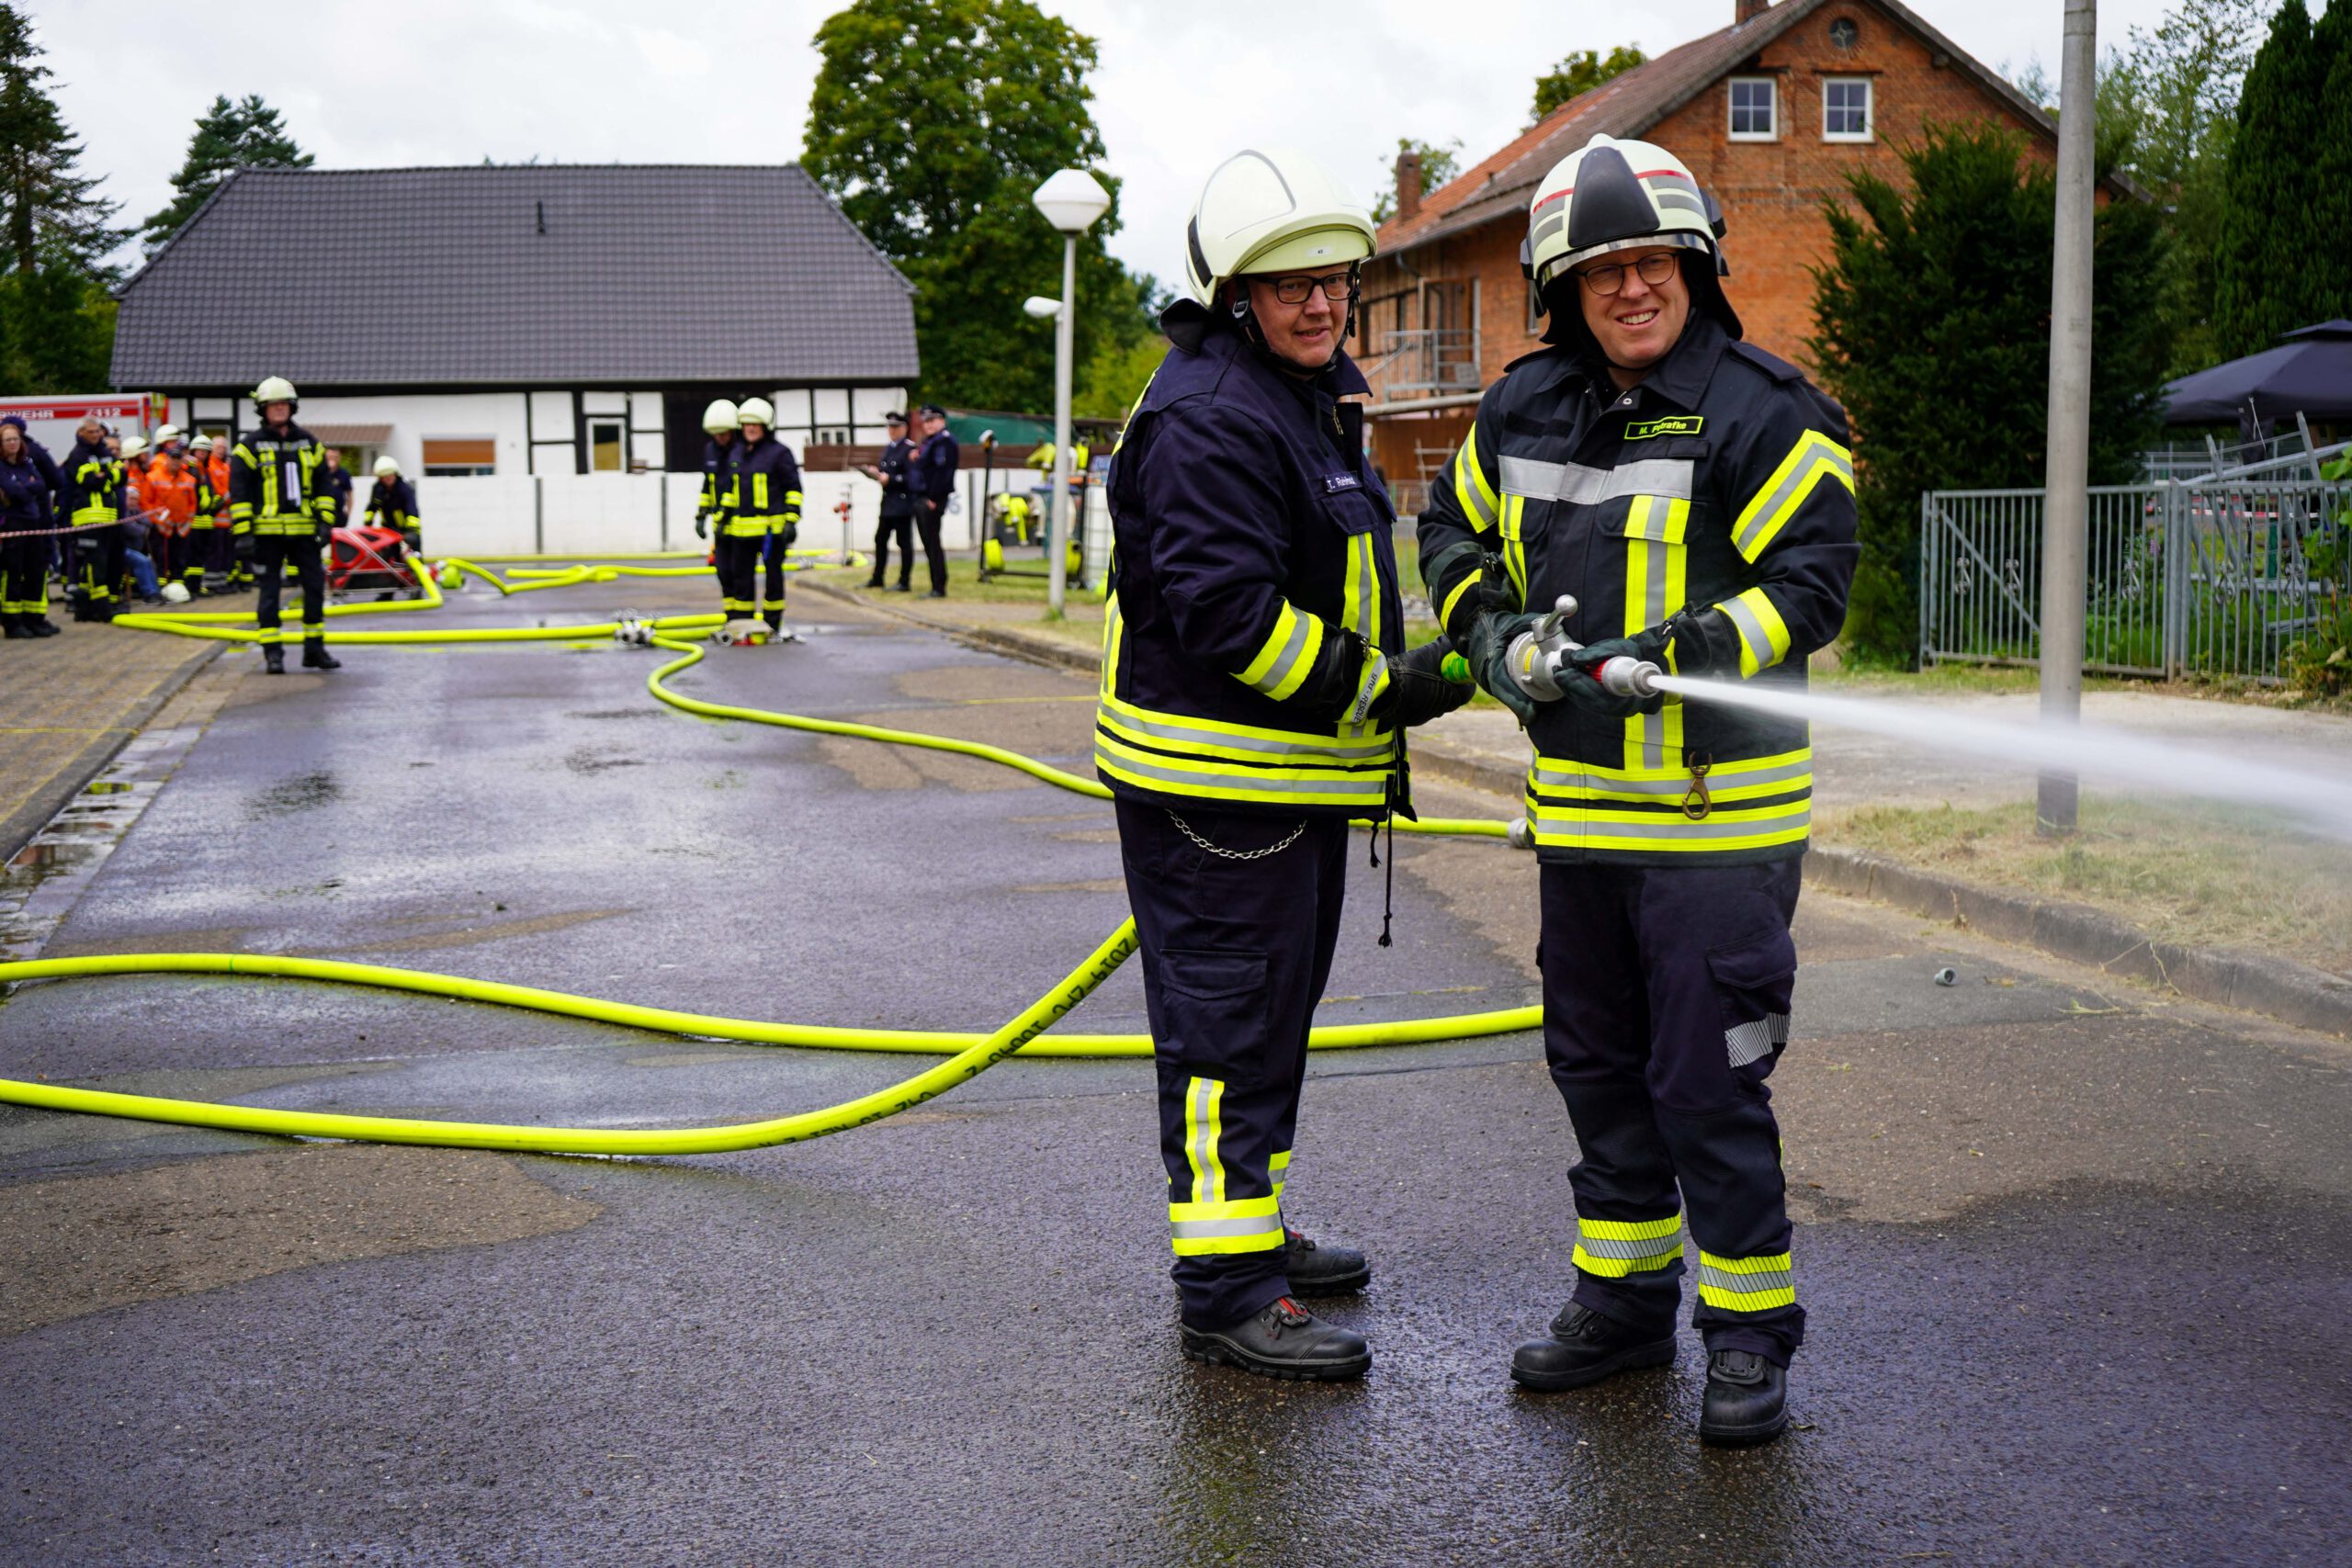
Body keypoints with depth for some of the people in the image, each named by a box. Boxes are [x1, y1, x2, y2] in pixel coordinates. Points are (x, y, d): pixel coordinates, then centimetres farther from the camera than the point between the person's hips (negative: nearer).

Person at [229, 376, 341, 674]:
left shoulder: (309, 443, 11)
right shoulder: (251, 446, 1)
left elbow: (323, 485, 15)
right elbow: (238, 490, -1)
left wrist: (325, 521, 5)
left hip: (304, 530, 3)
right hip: (268, 531, -3)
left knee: (315, 586, 4)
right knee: (270, 591, 0)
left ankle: (314, 649, 15)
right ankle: (272, 652, 5)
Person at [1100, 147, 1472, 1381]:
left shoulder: (1313, 399, 16)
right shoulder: (1208, 419, -19)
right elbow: (1226, 612, -26)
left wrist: (1418, 661, 16)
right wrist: (1381, 686, -23)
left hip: (1294, 772, 11)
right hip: (1214, 781, -11)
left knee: (1273, 1013, 20)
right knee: (1230, 1026, -5)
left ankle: (1250, 1230, 35)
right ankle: (1225, 1293, 2)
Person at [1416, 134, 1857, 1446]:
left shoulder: (1764, 413, -10)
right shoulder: (1522, 412, 9)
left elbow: (1810, 582, -15)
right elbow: (1455, 532, 22)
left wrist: (1683, 651, -27)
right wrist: (1491, 629, 3)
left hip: (1720, 811, -6)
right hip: (1578, 803, 7)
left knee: (1708, 1080, -4)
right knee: (1598, 1064, 16)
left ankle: (1751, 1333, 12)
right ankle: (1623, 1300, 31)